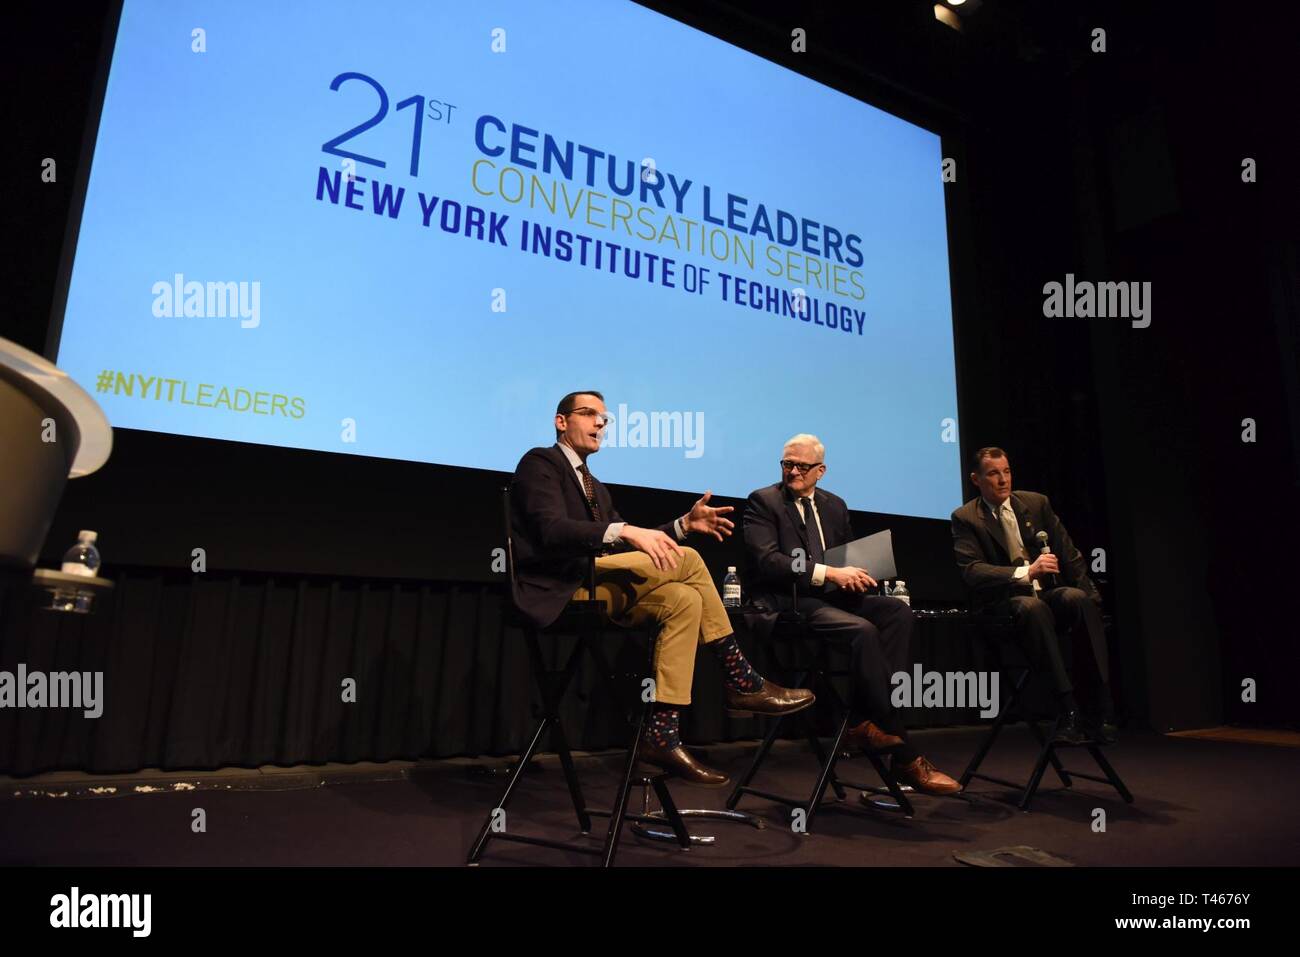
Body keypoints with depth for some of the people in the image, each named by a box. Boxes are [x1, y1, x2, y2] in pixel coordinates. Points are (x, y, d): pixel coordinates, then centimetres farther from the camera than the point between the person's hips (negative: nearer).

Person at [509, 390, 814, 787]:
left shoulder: (594, 486, 27)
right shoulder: (540, 463, 0)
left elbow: (628, 547, 17)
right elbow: (552, 530, -18)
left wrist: (684, 524, 4)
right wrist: (624, 531, -30)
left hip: (595, 584, 9)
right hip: (557, 589, -9)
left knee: (684, 600, -14)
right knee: (686, 559, -19)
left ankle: (661, 736, -15)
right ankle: (743, 683, -11)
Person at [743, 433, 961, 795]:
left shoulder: (834, 505, 20)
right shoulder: (763, 501, 0)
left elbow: (848, 556, 22)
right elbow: (766, 560, -14)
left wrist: (852, 576, -4)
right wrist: (829, 572, -21)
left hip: (830, 596, 7)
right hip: (785, 603, -7)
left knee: (898, 610, -19)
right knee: (863, 630, -29)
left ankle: (862, 720, -17)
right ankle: (905, 756, -17)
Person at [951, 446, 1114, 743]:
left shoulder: (1037, 503, 11)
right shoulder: (965, 518, -1)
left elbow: (1069, 553, 13)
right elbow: (972, 571, -14)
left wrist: (1090, 594, 0)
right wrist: (1026, 572, -26)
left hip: (1049, 592, 4)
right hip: (1004, 601, -3)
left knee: (1078, 598, -29)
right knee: (1031, 606, -36)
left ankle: (1096, 713, -25)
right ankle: (1069, 712, -34)